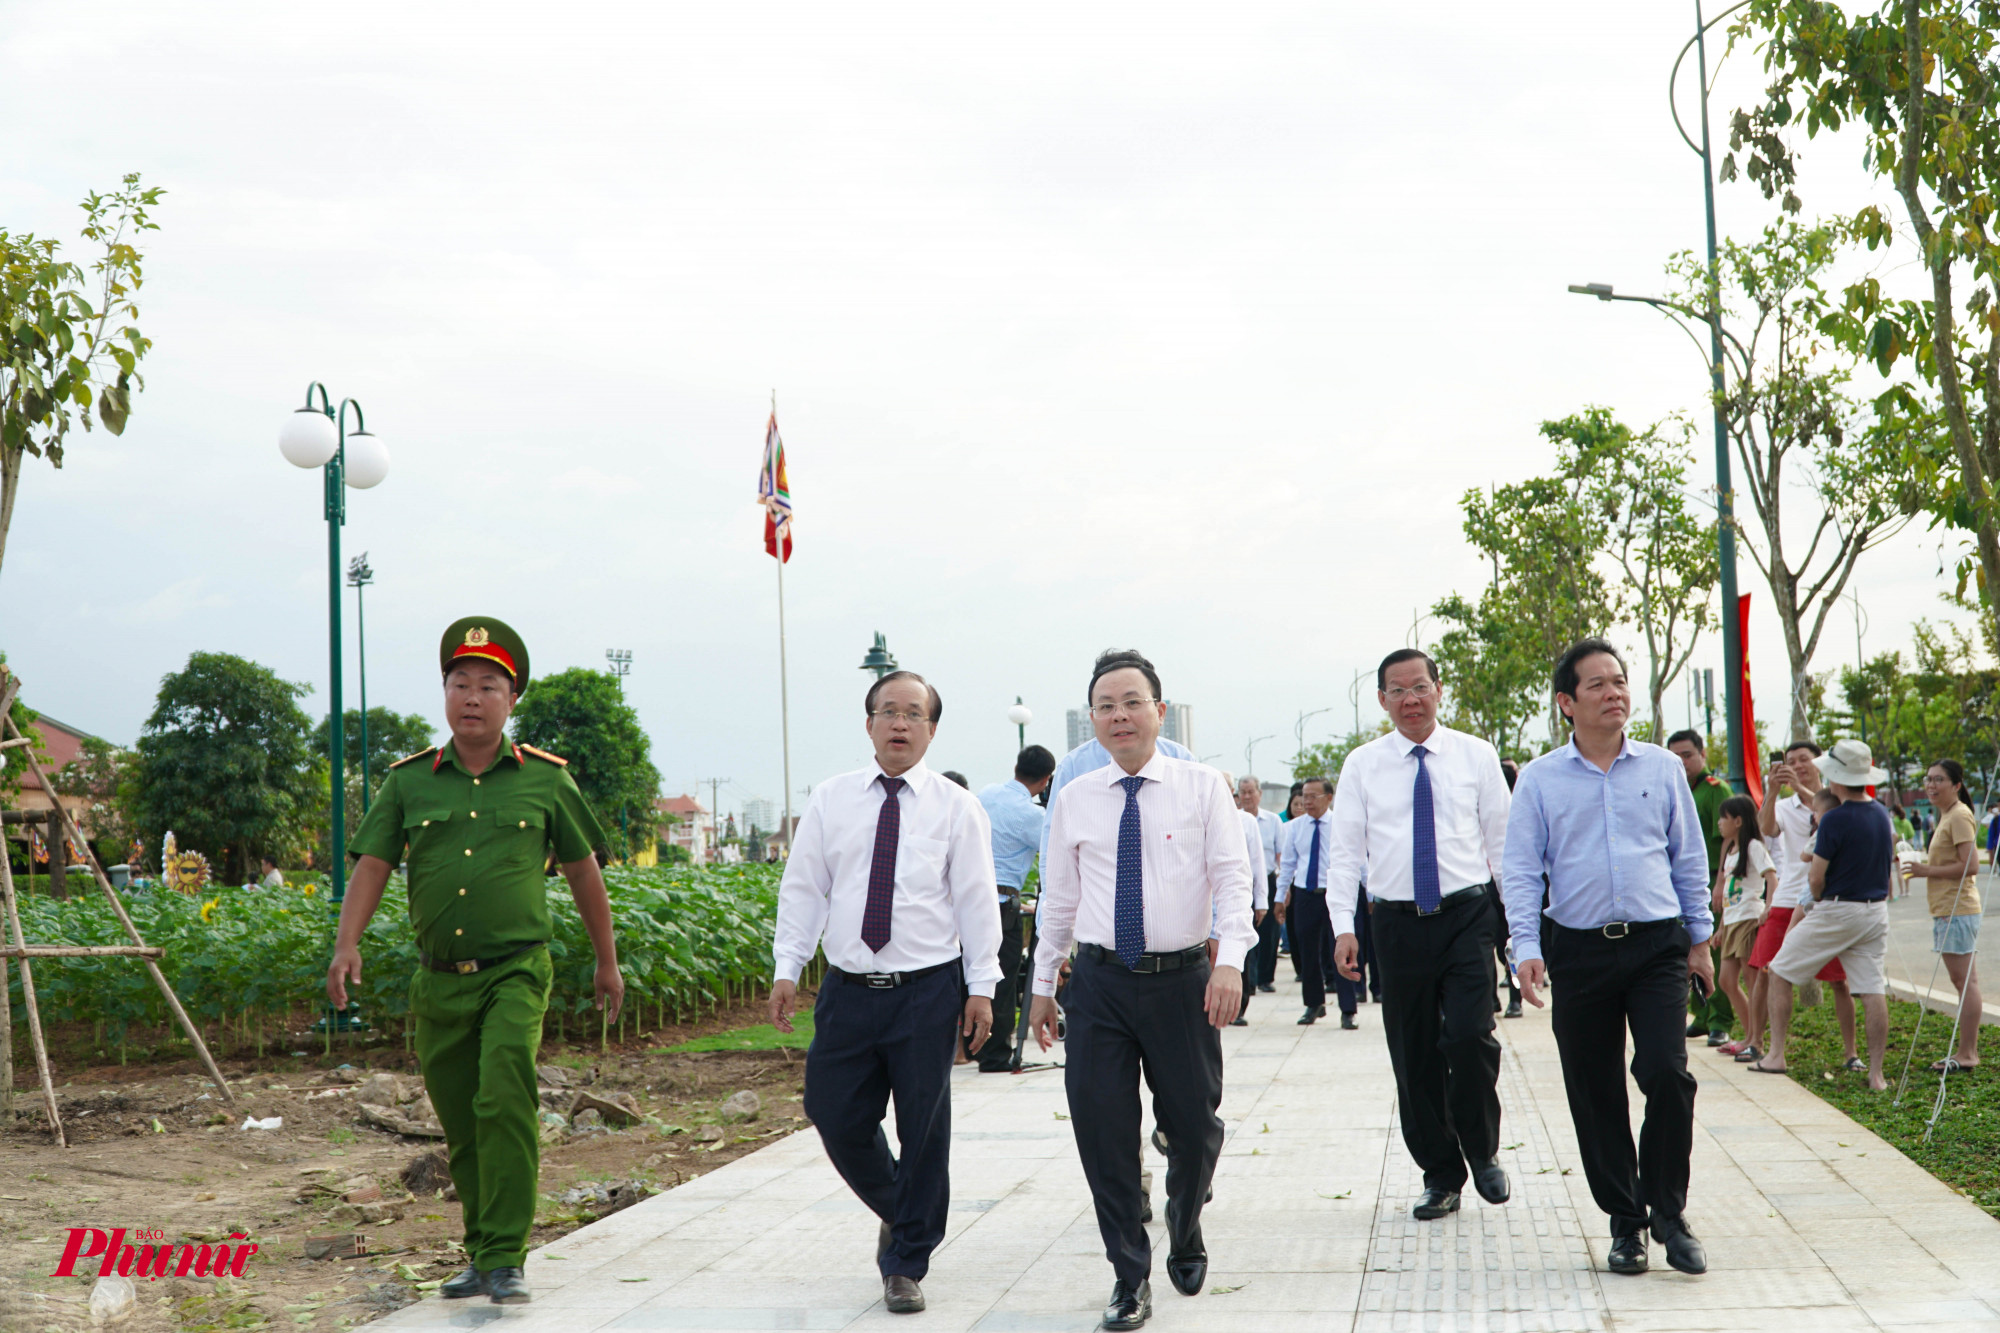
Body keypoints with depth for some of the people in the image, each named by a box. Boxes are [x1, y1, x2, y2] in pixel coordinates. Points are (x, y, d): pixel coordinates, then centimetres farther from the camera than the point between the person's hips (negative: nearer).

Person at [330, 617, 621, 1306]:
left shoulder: (544, 779, 3)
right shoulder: (408, 780, 7)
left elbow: (582, 869, 12)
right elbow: (372, 864, 3)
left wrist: (607, 962, 17)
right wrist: (347, 944, -13)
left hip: (516, 970, -3)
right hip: (438, 980, 3)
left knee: (504, 1100, -21)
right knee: (461, 1126, 10)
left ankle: (505, 1259, -16)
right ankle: (481, 1255, 25)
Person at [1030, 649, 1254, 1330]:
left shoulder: (1202, 787, 0)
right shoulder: (1073, 800, 7)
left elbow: (1232, 879, -6)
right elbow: (1059, 898, 13)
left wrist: (1230, 960, -20)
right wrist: (1043, 984, 13)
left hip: (1182, 978, -1)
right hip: (1100, 980, 2)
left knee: (1194, 1126, 7)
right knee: (1102, 1130, -2)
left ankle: (1186, 1234, 37)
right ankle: (1130, 1277, 12)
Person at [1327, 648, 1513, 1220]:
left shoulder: (1476, 755, 6)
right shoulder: (1362, 765, 6)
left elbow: (1503, 838, 8)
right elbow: (1345, 851, 6)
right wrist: (1343, 927, -3)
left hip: (1467, 916, -1)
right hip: (1398, 921, 1)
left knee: (1470, 1035, -15)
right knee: (1413, 1056, 4)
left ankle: (1482, 1151, 9)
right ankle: (1440, 1176, 18)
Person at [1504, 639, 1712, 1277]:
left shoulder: (1663, 768, 8)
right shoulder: (1539, 780, 3)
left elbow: (1688, 858, 14)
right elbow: (1520, 871, 2)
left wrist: (1699, 938, 13)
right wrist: (1527, 947, -9)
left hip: (1657, 944, 0)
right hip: (1579, 949, 0)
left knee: (1667, 1074, -13)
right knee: (1595, 1094, 4)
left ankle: (1668, 1212, 4)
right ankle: (1625, 1222, 18)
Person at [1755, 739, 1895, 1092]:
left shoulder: (1835, 820, -18)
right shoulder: (1882, 814, 5)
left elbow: (1816, 876, -14)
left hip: (1837, 911, -6)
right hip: (1876, 911, 7)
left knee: (1780, 971, 7)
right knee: (1873, 991, 4)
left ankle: (1776, 1054, 8)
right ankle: (1876, 1074, 2)